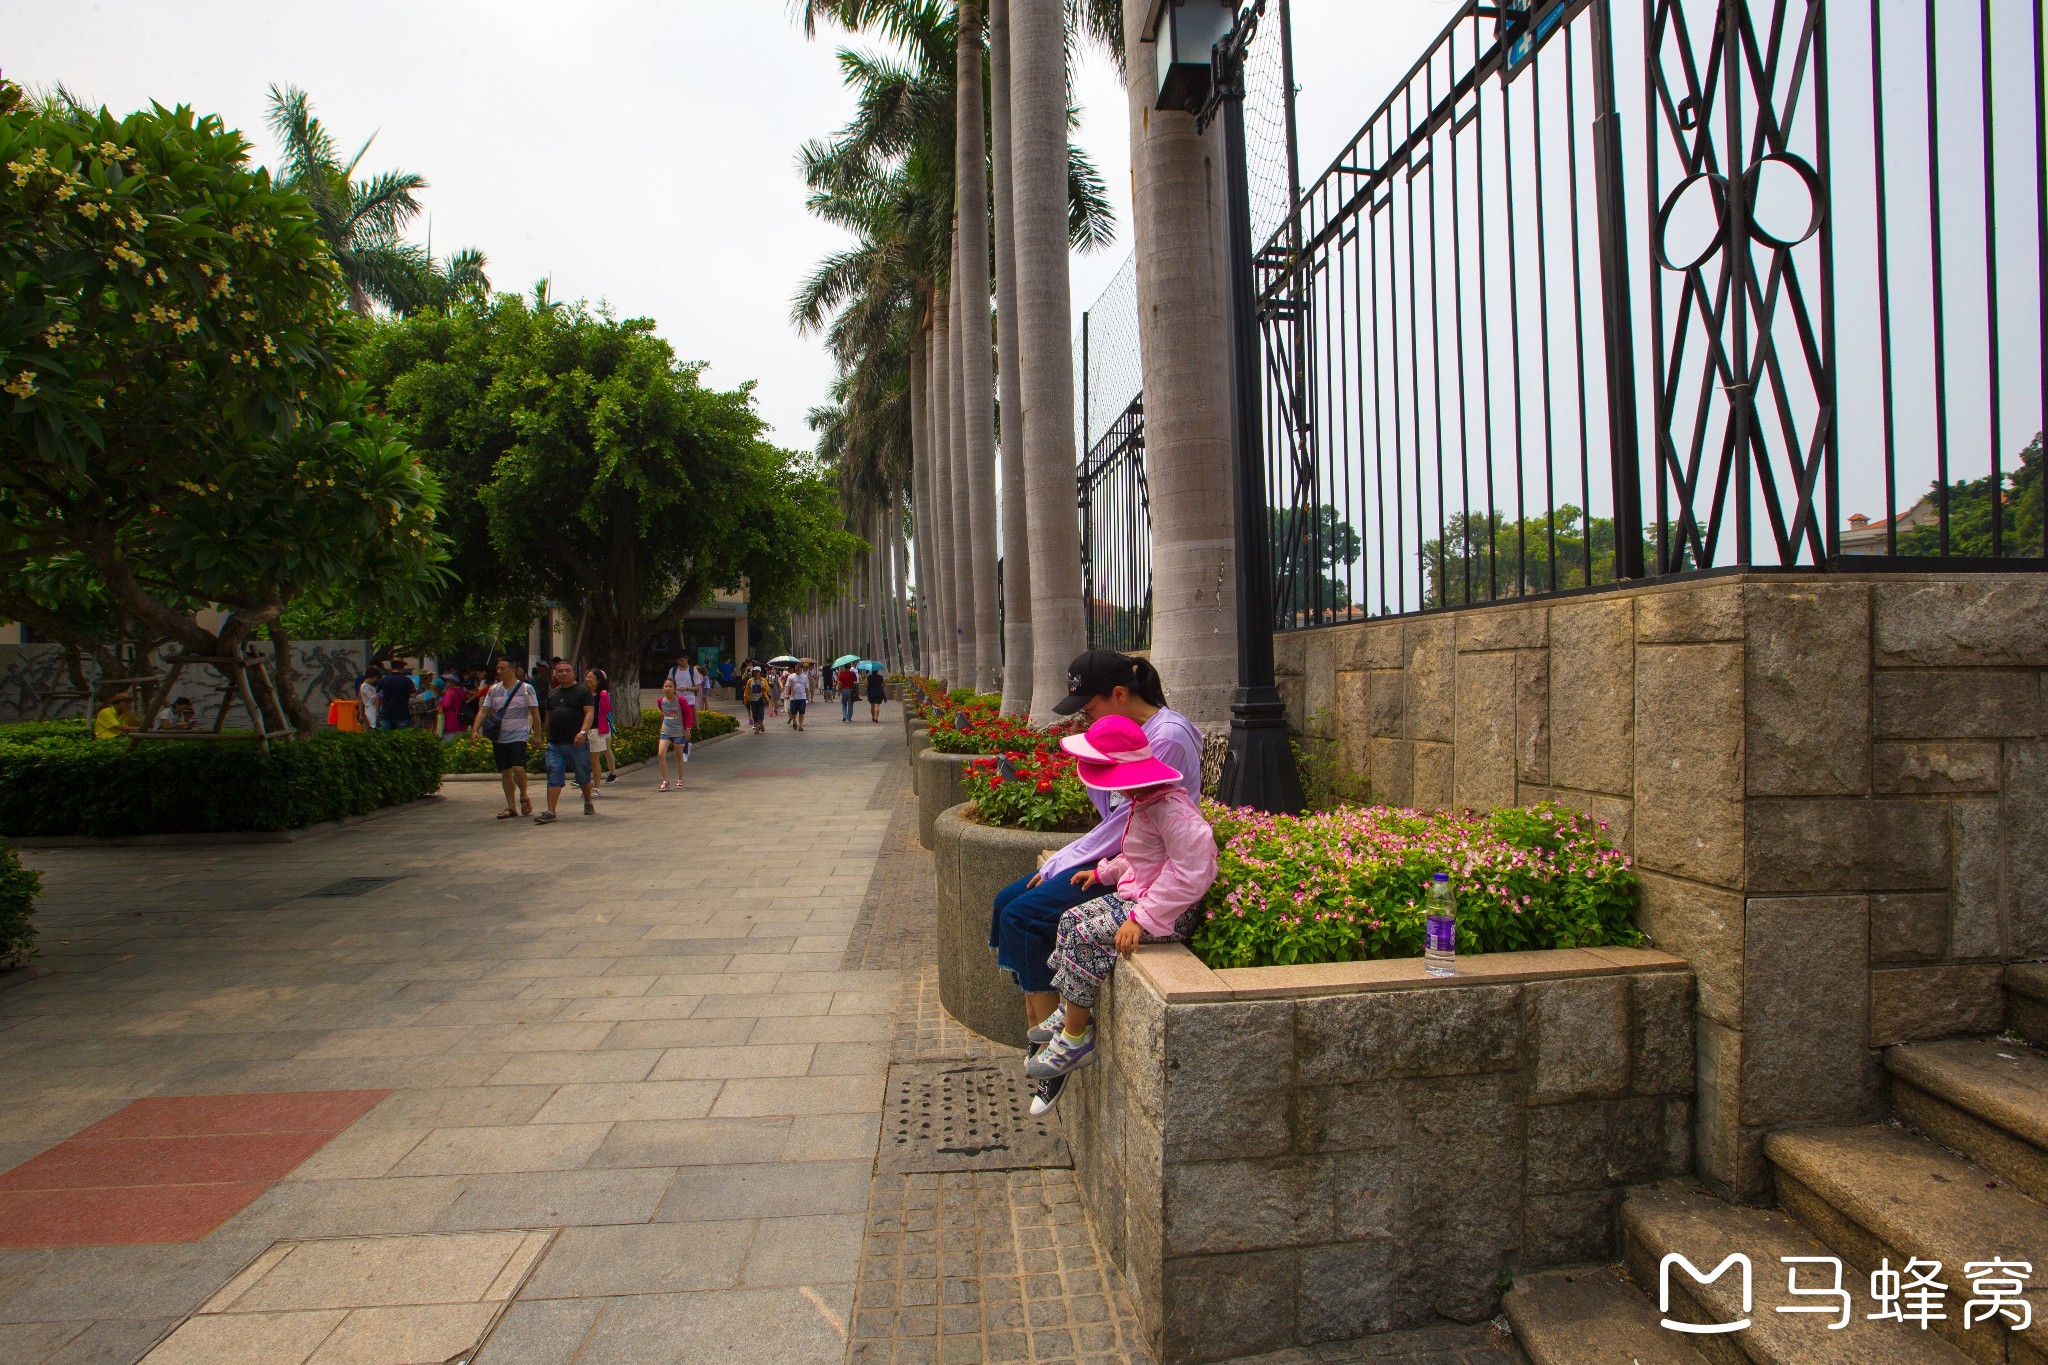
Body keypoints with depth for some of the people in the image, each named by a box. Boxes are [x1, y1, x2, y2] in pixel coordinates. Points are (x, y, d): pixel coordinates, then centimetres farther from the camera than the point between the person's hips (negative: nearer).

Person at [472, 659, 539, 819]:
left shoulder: (526, 689, -3)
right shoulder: (493, 690, 9)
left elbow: (535, 713, 0)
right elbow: (483, 711, 7)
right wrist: (475, 729, -7)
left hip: (518, 736, -4)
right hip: (499, 738, 4)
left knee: (518, 768, -19)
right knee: (505, 772, 7)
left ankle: (523, 797, 5)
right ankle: (510, 807, 15)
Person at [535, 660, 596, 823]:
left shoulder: (582, 691, 0)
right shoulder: (552, 693, 17)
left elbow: (590, 713, -10)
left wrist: (583, 732, -25)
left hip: (577, 743, -4)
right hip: (555, 743, 4)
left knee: (583, 777, 8)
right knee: (554, 778, -5)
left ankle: (588, 802, 30)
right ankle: (550, 812, -9)